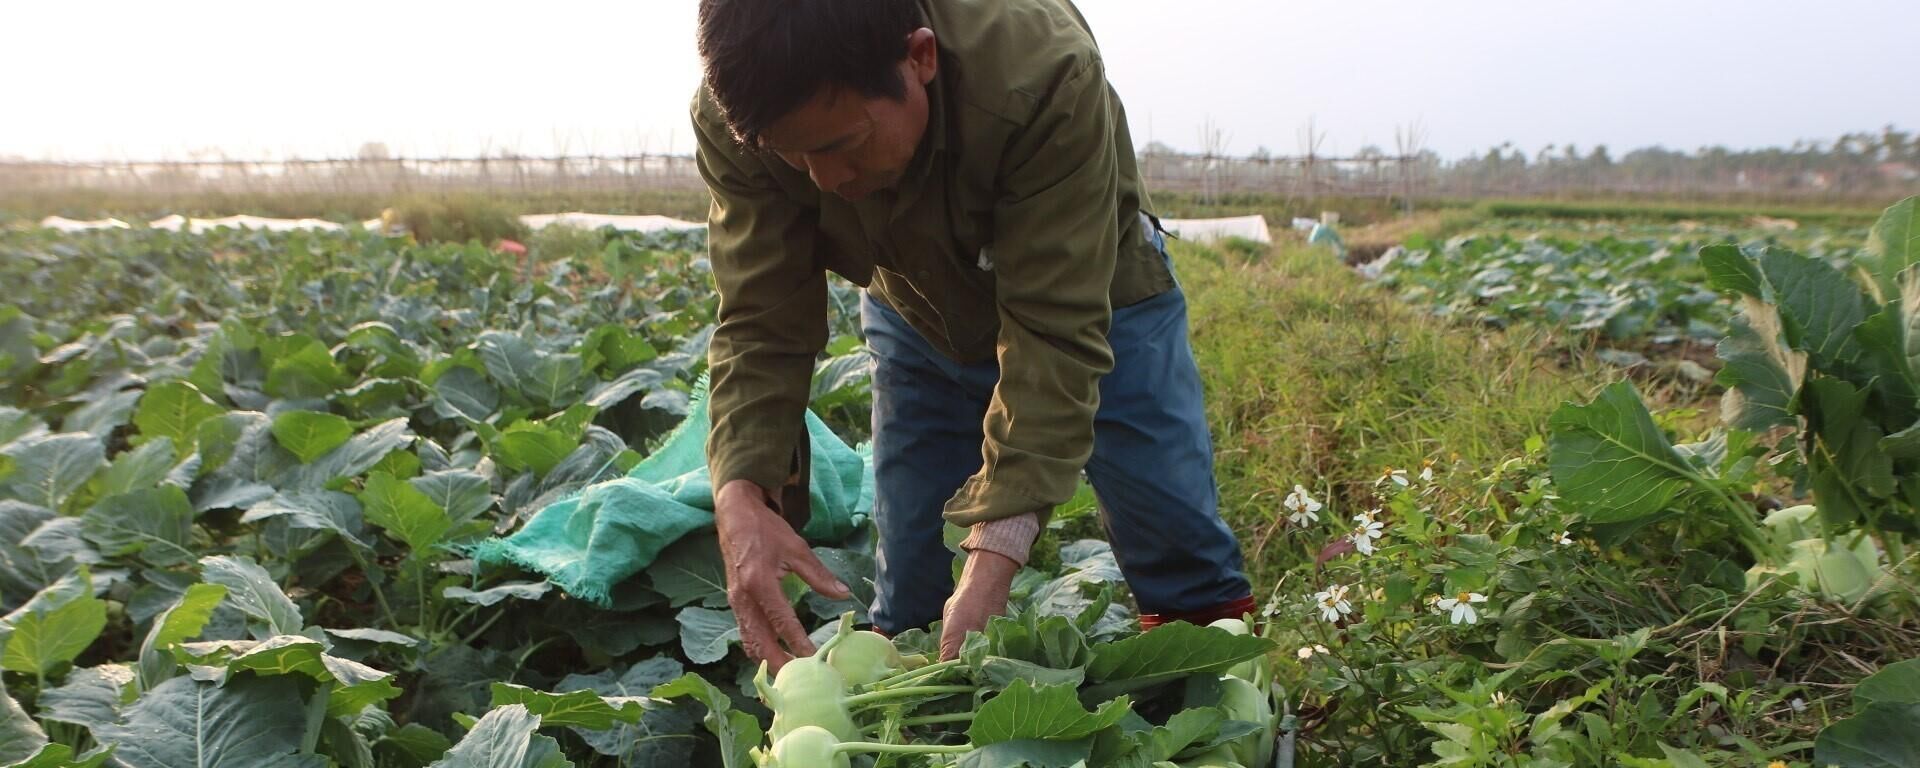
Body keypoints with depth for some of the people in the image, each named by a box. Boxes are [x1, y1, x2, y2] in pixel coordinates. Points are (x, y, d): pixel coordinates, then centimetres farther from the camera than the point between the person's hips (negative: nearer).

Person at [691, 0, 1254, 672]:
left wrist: (994, 557, -45)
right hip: (915, 315, 3)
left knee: (1185, 565, -3)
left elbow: (1053, 334, -39)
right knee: (905, 596, 4)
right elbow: (760, 325, -25)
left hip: (1093, 297, -2)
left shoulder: (1046, 73, -41)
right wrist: (741, 490, -43)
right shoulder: (735, 115, -29)